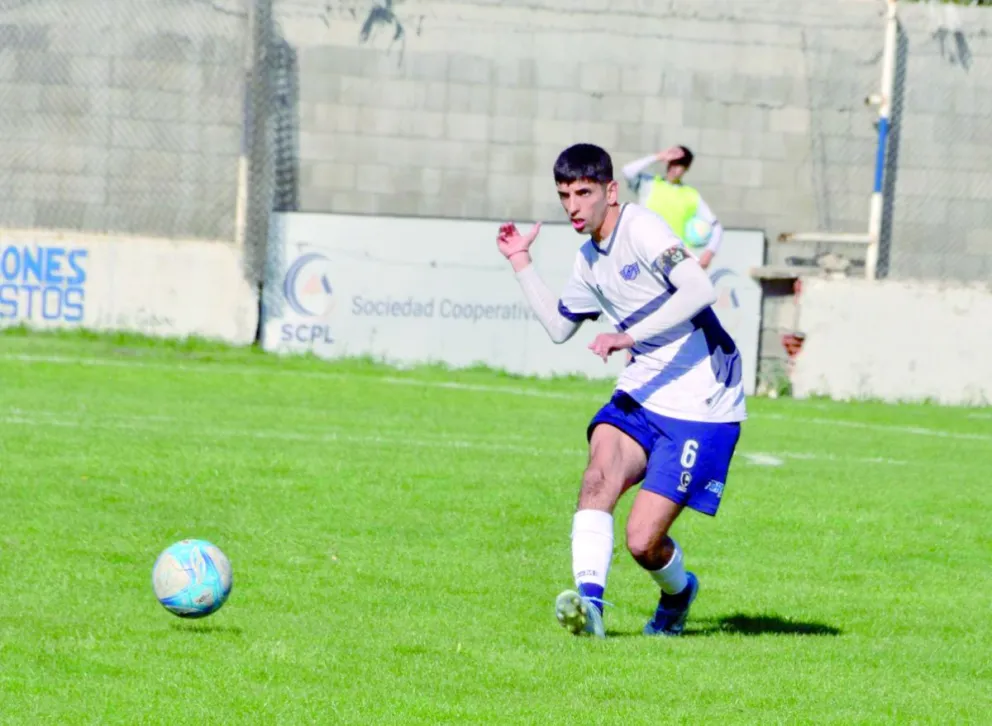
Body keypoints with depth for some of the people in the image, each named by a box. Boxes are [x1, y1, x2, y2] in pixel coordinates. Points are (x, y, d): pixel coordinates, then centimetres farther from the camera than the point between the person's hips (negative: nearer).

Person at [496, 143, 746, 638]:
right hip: (641, 392, 7)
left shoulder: (640, 229, -14)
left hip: (699, 404, -7)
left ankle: (678, 590, 26)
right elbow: (559, 326, 30)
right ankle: (588, 600, -33)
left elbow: (700, 290, -28)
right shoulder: (589, 260, 13)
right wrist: (521, 263, 23)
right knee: (599, 476, -25)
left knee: (643, 541, -8)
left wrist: (632, 336, -32)